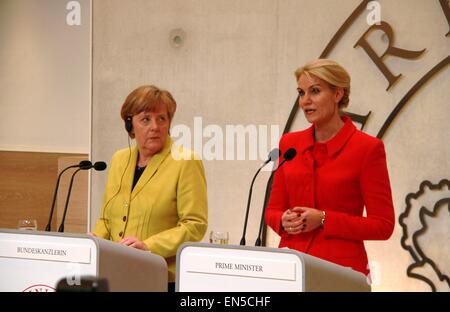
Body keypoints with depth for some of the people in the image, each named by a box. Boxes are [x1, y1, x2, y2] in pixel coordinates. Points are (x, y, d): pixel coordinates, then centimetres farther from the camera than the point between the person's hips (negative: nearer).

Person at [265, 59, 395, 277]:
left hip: (341, 267, -4)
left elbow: (382, 225, -7)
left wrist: (323, 220, -15)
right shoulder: (289, 143, 7)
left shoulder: (367, 148, -7)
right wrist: (284, 221, -8)